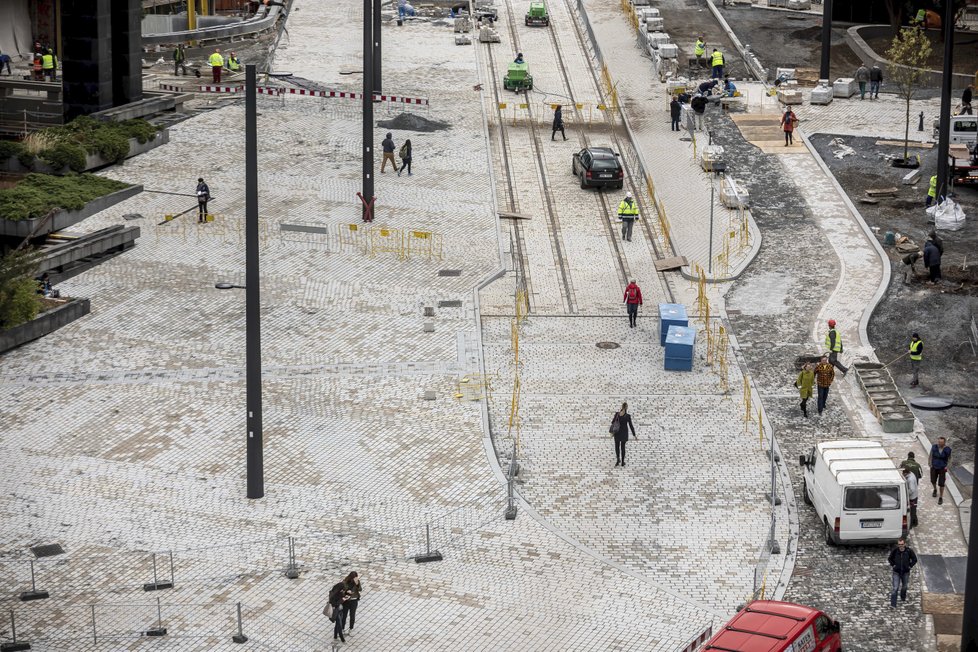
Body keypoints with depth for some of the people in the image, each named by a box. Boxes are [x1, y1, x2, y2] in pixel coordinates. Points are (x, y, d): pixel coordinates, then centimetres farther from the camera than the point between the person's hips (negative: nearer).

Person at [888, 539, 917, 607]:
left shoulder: (909, 551, -15)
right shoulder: (894, 550, -15)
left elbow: (914, 559, 1)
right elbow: (890, 558, 6)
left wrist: (910, 566, -4)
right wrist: (892, 565, -2)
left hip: (905, 572, 1)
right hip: (896, 572, -1)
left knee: (904, 586, 20)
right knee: (895, 588, -8)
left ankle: (903, 598, 48)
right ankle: (893, 604, -5)